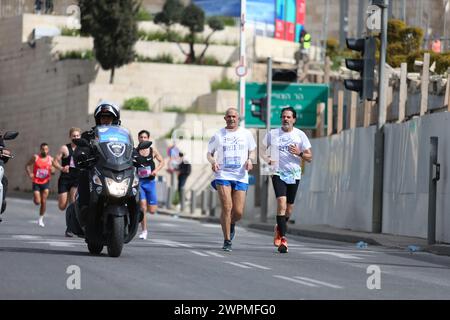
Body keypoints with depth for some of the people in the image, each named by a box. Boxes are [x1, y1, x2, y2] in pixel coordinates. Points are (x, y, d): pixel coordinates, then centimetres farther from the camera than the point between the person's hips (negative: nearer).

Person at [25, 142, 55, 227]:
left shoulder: (51, 159, -1)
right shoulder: (35, 157, -8)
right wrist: (29, 173, -18)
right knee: (37, 202, -5)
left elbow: (53, 171, 10)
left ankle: (41, 219, 10)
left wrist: (52, 171, -14)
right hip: (36, 183, -1)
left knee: (43, 202, -4)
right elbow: (27, 165, -1)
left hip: (45, 182, 1)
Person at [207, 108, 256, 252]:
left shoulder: (246, 134, 8)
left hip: (241, 176, 1)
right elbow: (209, 153, 11)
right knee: (227, 207, -14)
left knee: (238, 212, -3)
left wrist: (250, 160, -3)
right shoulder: (218, 135, 5)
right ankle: (227, 241, -5)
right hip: (223, 175, -1)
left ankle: (231, 224, 34)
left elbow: (253, 150, 18)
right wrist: (213, 162, -10)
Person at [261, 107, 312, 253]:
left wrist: (299, 153, -18)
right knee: (281, 203, -19)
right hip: (278, 173, -1)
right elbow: (262, 149, 17)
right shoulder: (272, 134, 3)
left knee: (289, 207, 9)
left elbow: (309, 157, 2)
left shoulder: (300, 135, 1)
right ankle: (283, 239, -19)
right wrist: (267, 159, -2)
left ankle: (279, 228, 39)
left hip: (294, 175, 2)